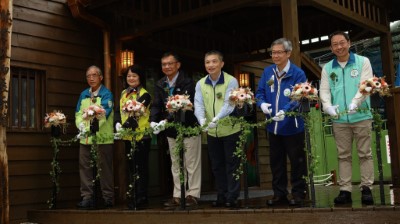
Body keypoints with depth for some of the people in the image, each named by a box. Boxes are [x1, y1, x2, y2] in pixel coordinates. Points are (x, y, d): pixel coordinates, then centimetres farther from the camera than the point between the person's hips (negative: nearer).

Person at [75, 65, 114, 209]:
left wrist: (95, 124, -29)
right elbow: (78, 113, 14)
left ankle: (108, 198, 10)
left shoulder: (106, 94, -1)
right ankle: (87, 197, 10)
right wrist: (81, 125, -7)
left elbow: (104, 111, -15)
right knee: (85, 167, 4)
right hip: (85, 137, 5)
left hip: (103, 137, -5)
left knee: (105, 168, 1)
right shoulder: (83, 95, 17)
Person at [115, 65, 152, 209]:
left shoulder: (144, 94, -7)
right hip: (127, 136, 7)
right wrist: (118, 124, -9)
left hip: (141, 135, -7)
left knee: (141, 168, -2)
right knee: (131, 167, 12)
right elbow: (119, 111, 10)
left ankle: (141, 199, 4)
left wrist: (125, 126, -28)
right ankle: (133, 198, 21)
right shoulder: (123, 93, 15)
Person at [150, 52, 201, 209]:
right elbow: (156, 105, -1)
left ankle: (193, 195, 11)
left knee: (192, 163, 3)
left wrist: (166, 120, -34)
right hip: (171, 131, 6)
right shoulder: (160, 85, 5)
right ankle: (177, 196, 19)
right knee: (175, 165, 12)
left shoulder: (187, 82, -14)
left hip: (189, 128, -6)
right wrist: (153, 121, -21)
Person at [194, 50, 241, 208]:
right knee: (217, 165, 13)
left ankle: (232, 197, 11)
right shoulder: (200, 84, 3)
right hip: (211, 132, 5)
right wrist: (202, 120, -29)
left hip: (230, 130, -4)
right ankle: (221, 196, 24)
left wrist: (217, 118, -39)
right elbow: (199, 105, -8)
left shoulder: (231, 81, -10)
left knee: (231, 165, 2)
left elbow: (229, 104, -22)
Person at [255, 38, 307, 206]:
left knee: (296, 161, 5)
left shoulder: (298, 74, -11)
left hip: (293, 127, -5)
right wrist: (262, 103, -13)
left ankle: (298, 194, 19)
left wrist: (285, 111, -35)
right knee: (276, 161, 13)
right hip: (273, 126, 5)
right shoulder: (267, 72, 6)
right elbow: (260, 92, 9)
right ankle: (279, 194, 25)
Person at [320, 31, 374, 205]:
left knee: (365, 153, 3)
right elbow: (324, 90, 3)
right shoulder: (327, 68, 10)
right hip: (339, 119, 2)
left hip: (361, 116, -2)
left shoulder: (363, 62, 3)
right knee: (343, 155, 6)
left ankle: (366, 188, 10)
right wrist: (328, 106, -18)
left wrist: (355, 102, -25)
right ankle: (345, 190, 10)